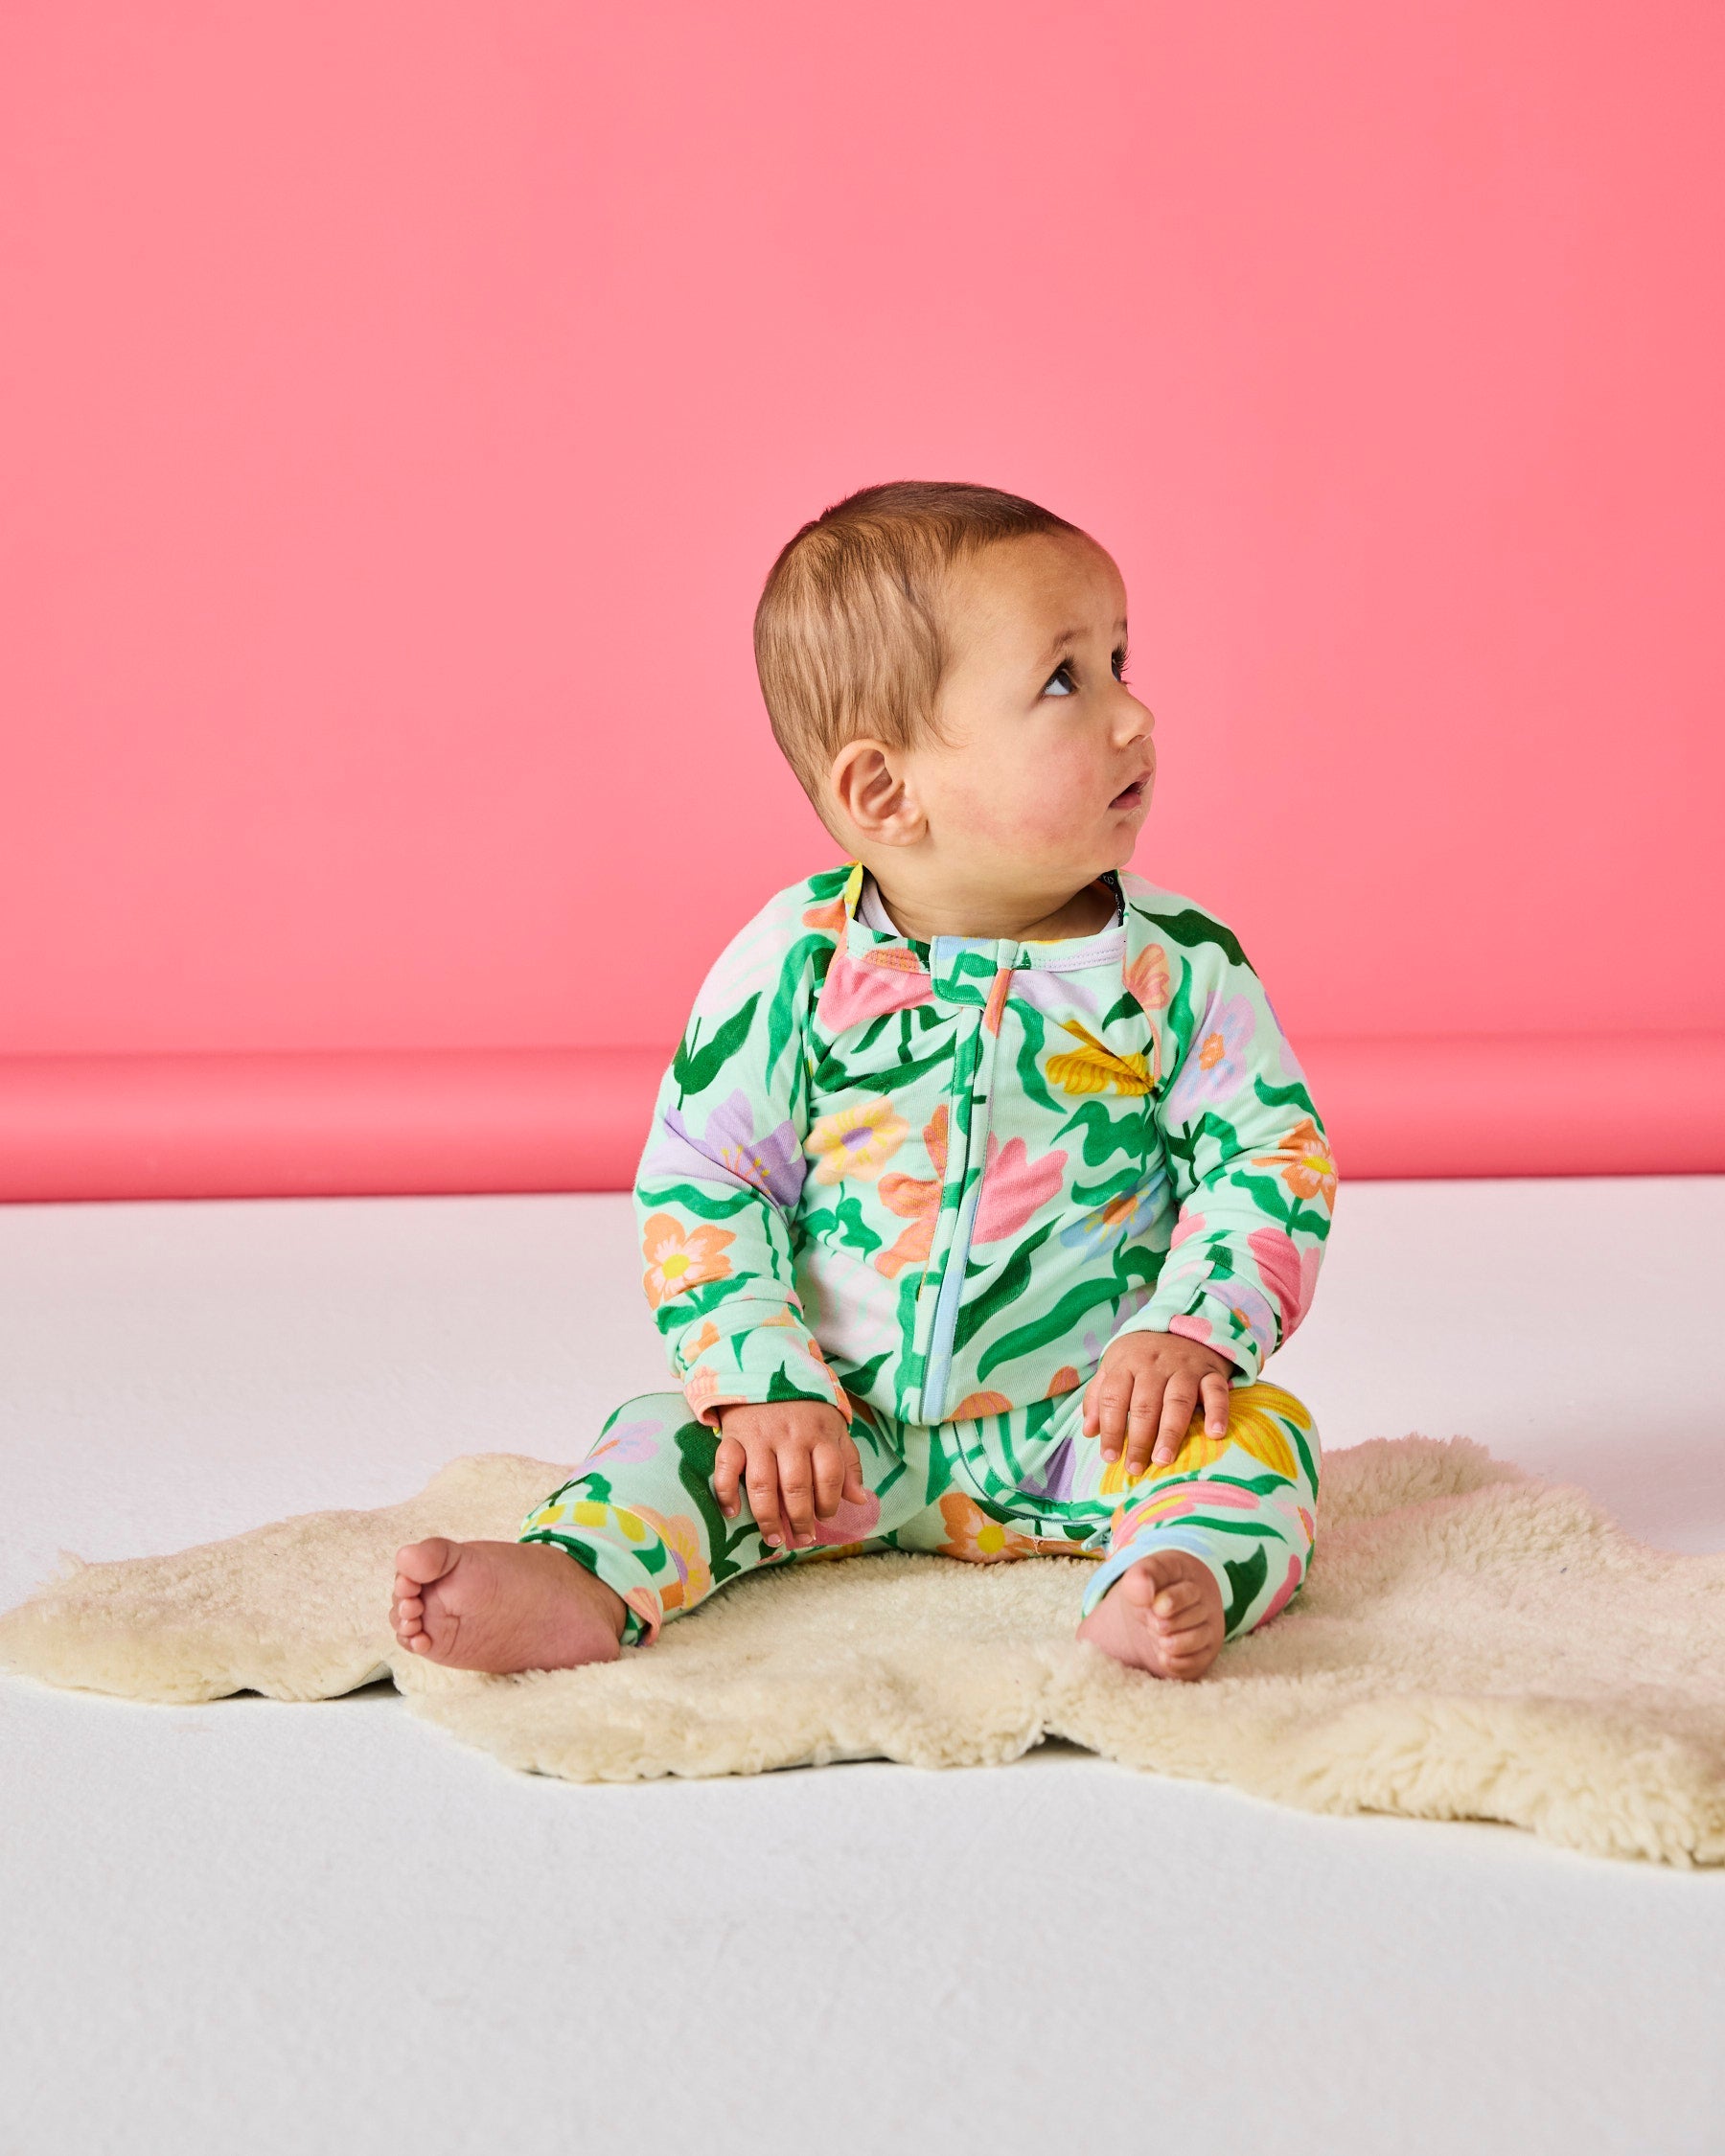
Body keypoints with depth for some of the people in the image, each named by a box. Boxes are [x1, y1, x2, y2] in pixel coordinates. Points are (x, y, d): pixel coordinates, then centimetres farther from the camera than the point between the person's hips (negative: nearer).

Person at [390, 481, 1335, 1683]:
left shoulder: (1179, 965, -5)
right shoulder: (797, 966, -8)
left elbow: (1277, 1156, -2)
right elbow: (696, 1185, -5)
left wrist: (1188, 1332, -18)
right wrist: (765, 1384, -15)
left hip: (1093, 1430, 0)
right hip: (847, 1436, 1)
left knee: (1252, 1431, -24)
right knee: (678, 1435, -15)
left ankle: (1175, 1582, -48)